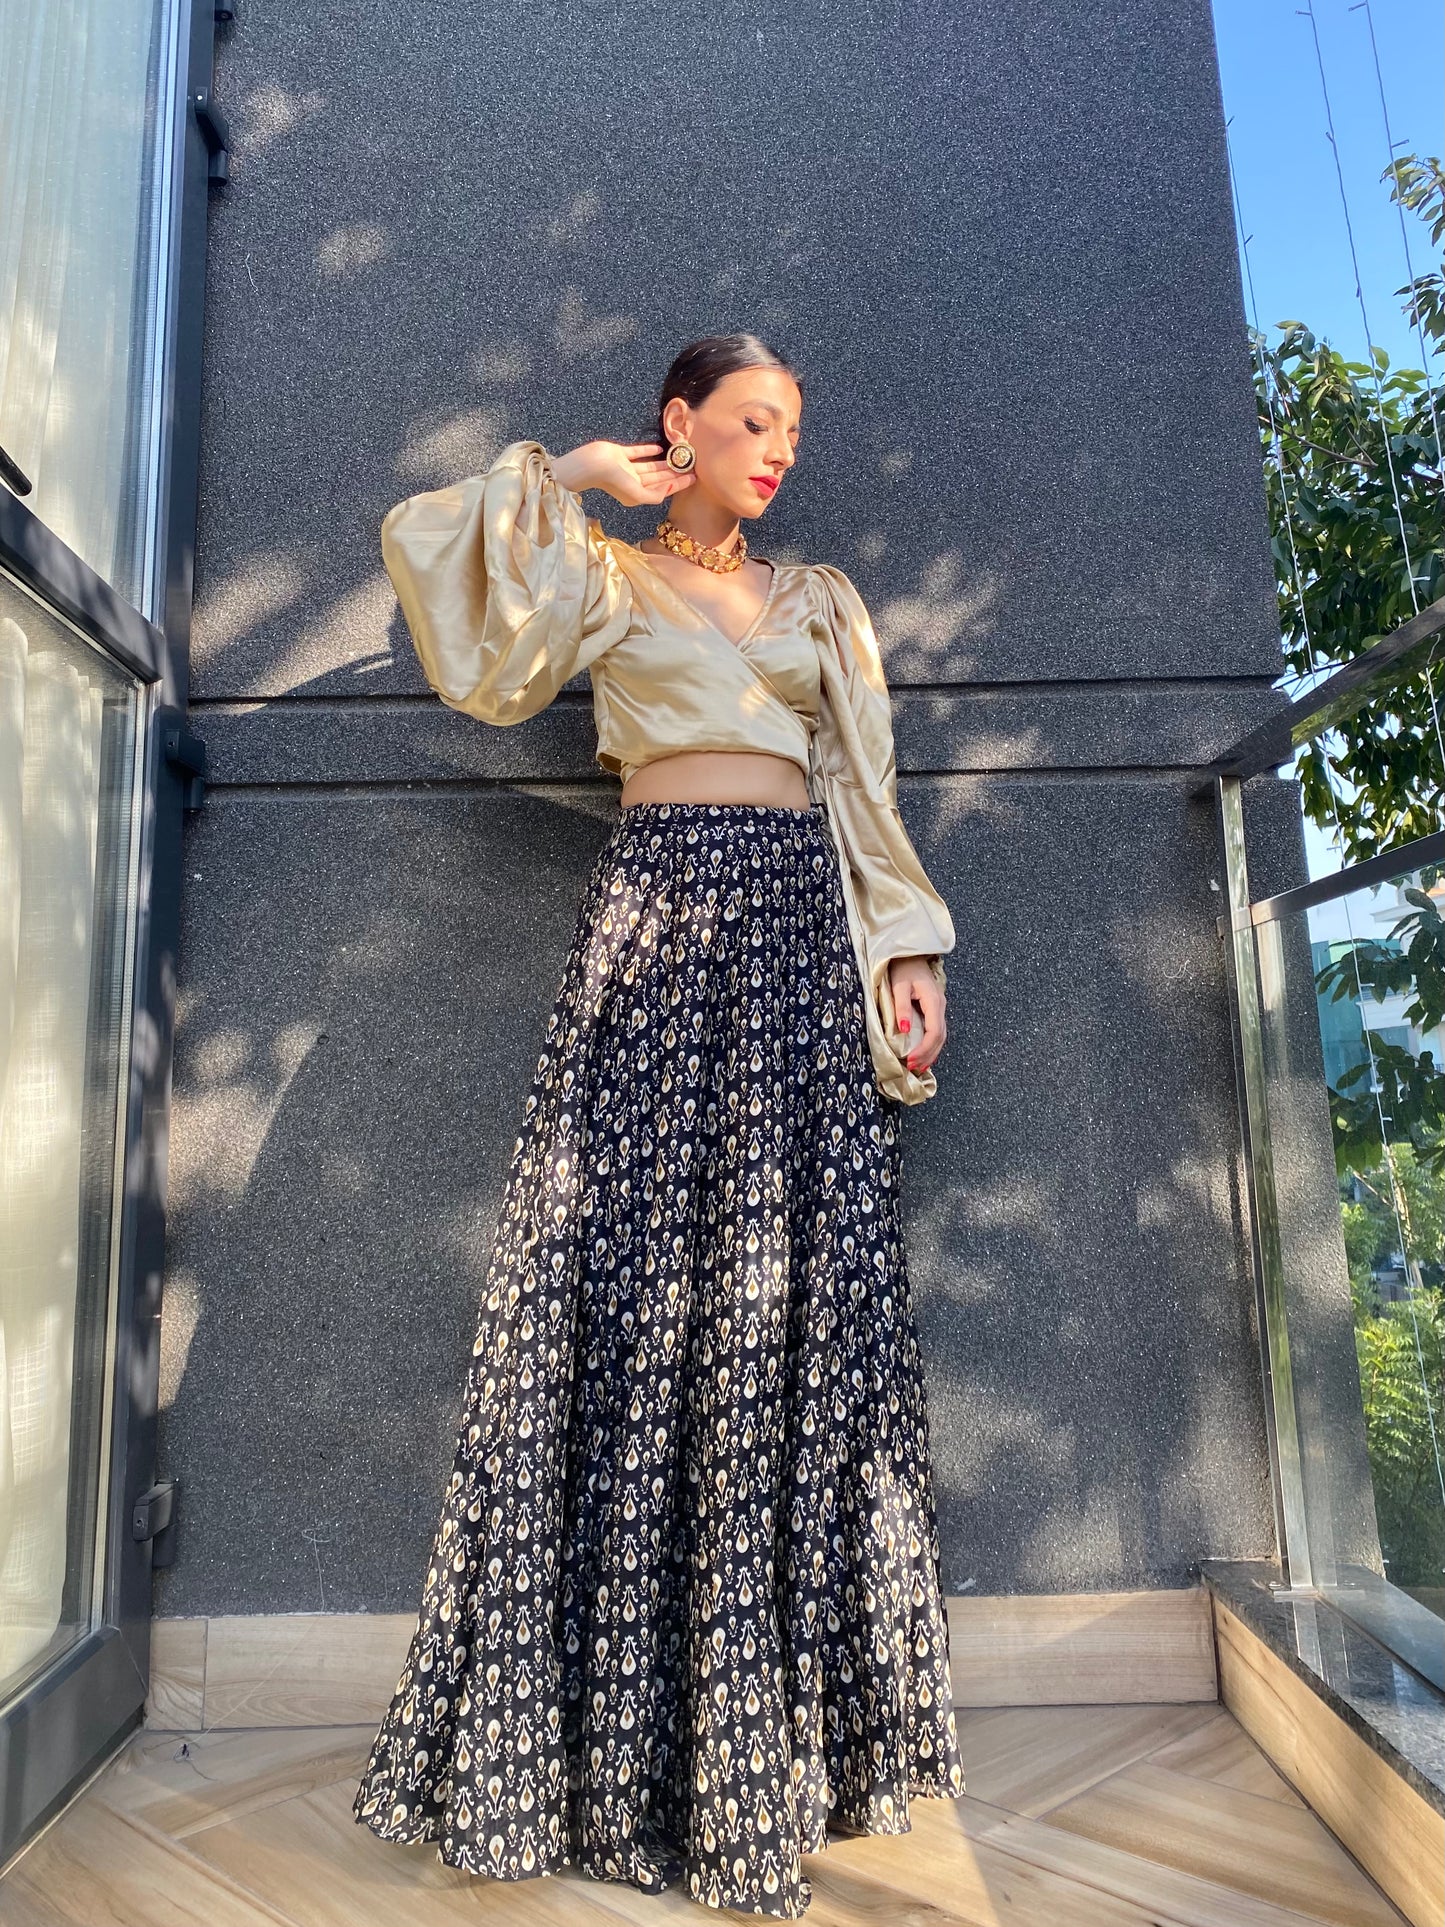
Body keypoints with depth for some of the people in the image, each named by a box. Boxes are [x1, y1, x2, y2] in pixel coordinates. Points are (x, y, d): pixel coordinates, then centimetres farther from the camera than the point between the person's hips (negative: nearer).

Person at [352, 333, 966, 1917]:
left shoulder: (820, 599, 23)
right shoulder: (606, 579, 16)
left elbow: (868, 796, 16)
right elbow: (438, 560, 2)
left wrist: (907, 950, 5)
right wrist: (565, 476, 9)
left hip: (801, 927, 3)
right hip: (657, 921, -2)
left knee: (802, 1278, -1)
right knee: (637, 1262, -7)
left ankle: (783, 1720, 13)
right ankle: (614, 1734, 9)